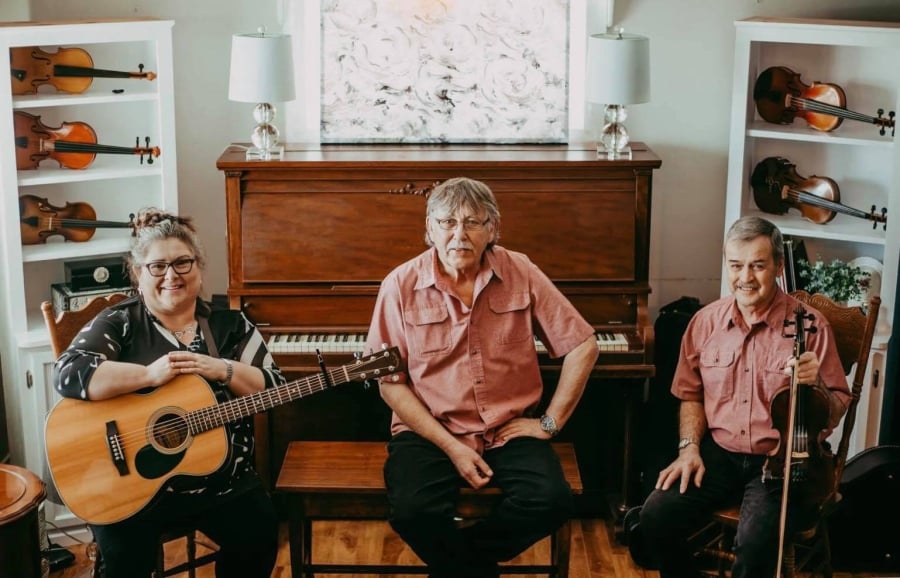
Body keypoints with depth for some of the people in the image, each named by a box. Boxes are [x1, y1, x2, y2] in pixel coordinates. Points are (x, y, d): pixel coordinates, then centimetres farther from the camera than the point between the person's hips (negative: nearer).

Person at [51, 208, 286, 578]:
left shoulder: (230, 326, 7)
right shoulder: (119, 323, 0)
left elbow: (273, 391, 1)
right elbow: (67, 375, -15)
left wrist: (222, 370, -16)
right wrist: (149, 373, -23)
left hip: (222, 481, 2)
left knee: (260, 537, -18)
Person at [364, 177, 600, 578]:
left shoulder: (521, 274, -3)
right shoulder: (401, 285, -6)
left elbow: (583, 346, 1)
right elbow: (391, 383, -6)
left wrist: (550, 422, -4)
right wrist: (451, 446, -15)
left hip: (510, 429, 2)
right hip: (428, 431, -1)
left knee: (553, 502, -24)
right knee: (412, 513, -29)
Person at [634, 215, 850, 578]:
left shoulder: (809, 325, -7)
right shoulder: (706, 321, 4)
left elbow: (837, 409, -2)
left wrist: (816, 385, -23)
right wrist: (690, 446, 2)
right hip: (718, 453, 4)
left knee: (755, 543, -30)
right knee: (656, 518, -18)